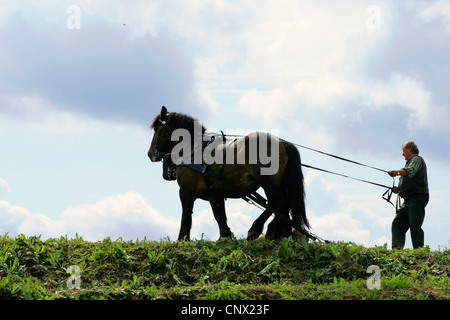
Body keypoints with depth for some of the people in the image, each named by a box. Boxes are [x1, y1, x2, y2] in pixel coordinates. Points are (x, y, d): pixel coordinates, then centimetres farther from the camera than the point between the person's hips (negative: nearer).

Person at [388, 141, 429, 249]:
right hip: (409, 200, 10)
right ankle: (397, 248, -18)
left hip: (417, 197, -10)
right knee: (397, 223, -5)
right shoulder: (410, 162, 32)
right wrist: (399, 189, 18)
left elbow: (410, 171, -22)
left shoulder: (416, 159, 3)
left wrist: (397, 172, -35)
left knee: (414, 226, -18)